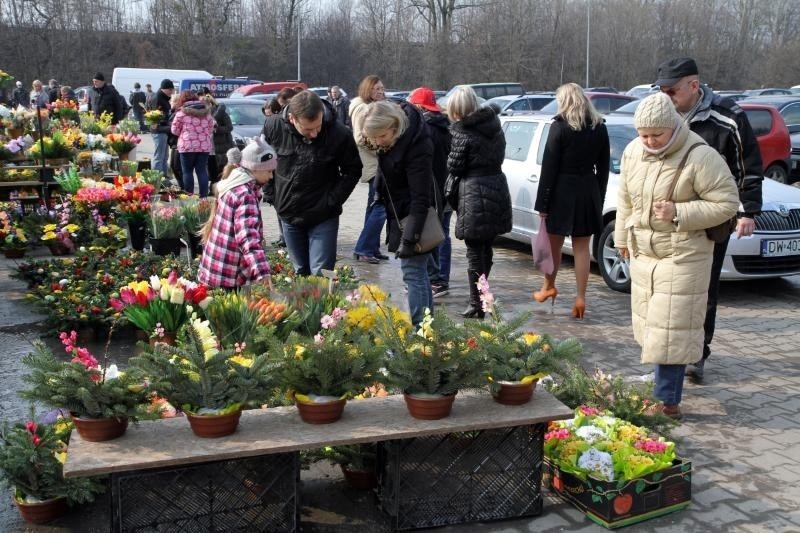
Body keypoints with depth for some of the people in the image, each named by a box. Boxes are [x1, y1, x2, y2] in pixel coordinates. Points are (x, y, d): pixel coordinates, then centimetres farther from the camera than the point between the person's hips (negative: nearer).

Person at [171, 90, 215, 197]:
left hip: (187, 146, -4)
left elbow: (175, 130, 3)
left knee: (187, 171, 5)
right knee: (202, 171, 8)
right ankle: (204, 196, 6)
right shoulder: (207, 112, 9)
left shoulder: (181, 113, -4)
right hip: (204, 146, 4)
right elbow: (211, 129, 15)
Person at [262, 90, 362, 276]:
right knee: (300, 273, 16)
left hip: (323, 218, -3)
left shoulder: (339, 134, -20)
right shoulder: (273, 126, -13)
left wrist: (331, 201, -12)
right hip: (288, 213, 3)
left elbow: (353, 170, -5)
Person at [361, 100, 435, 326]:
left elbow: (421, 198, -27)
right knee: (418, 270, 17)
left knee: (413, 272, -7)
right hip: (399, 209, 9)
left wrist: (409, 237, -28)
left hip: (413, 214, -9)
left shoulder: (418, 148, -29)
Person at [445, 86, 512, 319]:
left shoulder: (462, 131, -13)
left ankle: (477, 304, 4)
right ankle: (482, 296, 30)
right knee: (486, 248, 18)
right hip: (497, 190, 7)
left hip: (475, 195, -7)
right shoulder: (494, 125, 9)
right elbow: (499, 156, 13)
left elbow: (454, 167, -9)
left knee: (475, 251, 0)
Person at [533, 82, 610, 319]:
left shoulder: (559, 126, -10)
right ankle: (580, 298, 6)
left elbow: (549, 168, -11)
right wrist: (599, 199, 15)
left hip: (562, 192, -4)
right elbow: (603, 168, 8)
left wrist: (542, 203, -8)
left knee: (554, 243, 13)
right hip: (589, 193, 4)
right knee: (582, 247, 8)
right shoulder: (599, 128, 4)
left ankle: (548, 287, 29)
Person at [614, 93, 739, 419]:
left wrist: (678, 212, -25)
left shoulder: (700, 157, -19)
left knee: (671, 330, -6)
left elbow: (727, 203, -17)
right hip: (643, 253, 7)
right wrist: (622, 236, 19)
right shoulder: (633, 151, 2)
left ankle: (667, 401, 3)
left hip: (682, 257, -7)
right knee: (651, 323, 15)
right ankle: (664, 385, 32)